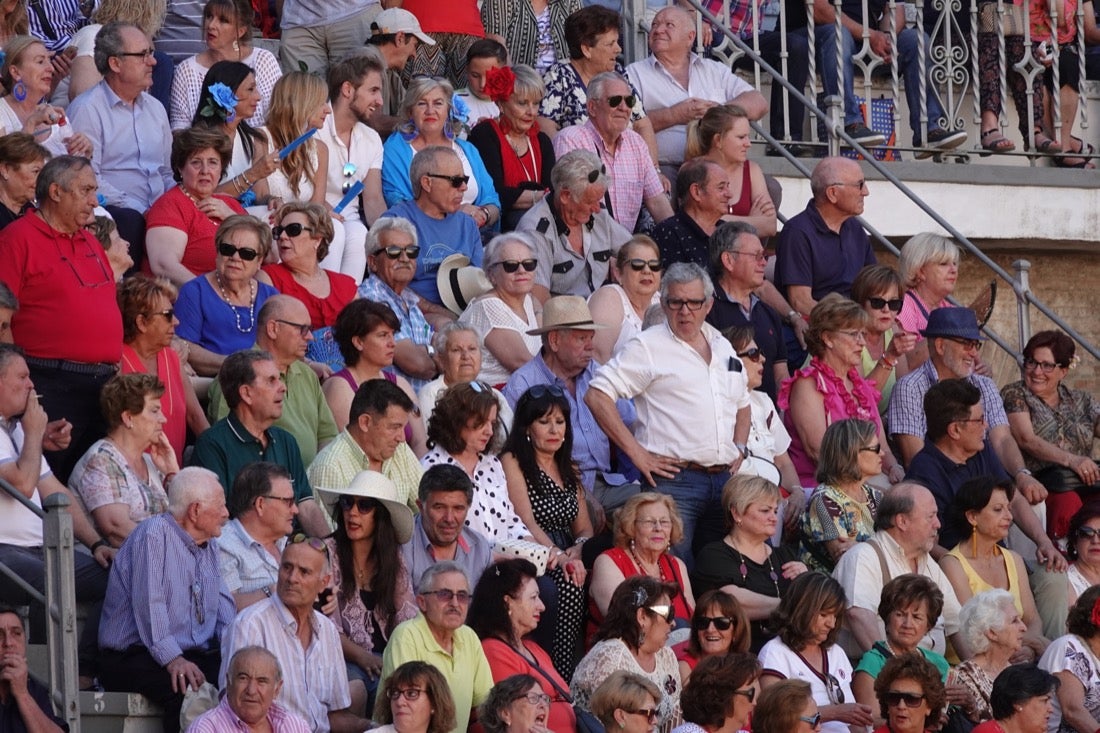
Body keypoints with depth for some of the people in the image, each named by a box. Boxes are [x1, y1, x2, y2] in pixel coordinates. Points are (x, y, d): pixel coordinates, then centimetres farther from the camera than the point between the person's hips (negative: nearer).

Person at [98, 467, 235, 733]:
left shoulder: (208, 546, 20)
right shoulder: (154, 534, -8)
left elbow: (224, 605, 16)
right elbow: (149, 602, -18)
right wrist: (172, 659, -28)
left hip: (197, 656, 8)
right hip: (134, 658, -8)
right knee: (189, 690, -37)